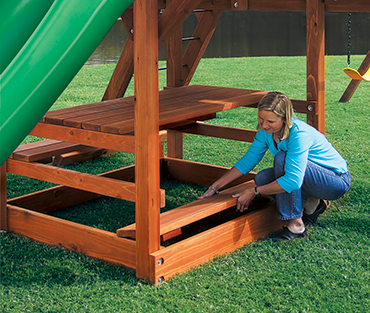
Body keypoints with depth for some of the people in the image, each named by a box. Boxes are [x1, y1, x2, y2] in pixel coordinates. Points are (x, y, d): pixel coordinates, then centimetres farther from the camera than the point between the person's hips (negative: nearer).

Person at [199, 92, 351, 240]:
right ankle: (312, 203, 6)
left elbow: (293, 181, -36)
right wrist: (214, 187, -6)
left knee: (282, 158, -30)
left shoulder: (299, 134, -32)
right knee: (261, 179, -15)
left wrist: (253, 191, -29)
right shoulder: (266, 130, -9)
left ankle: (296, 225, -21)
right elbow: (247, 160, -2)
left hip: (337, 181, -8)